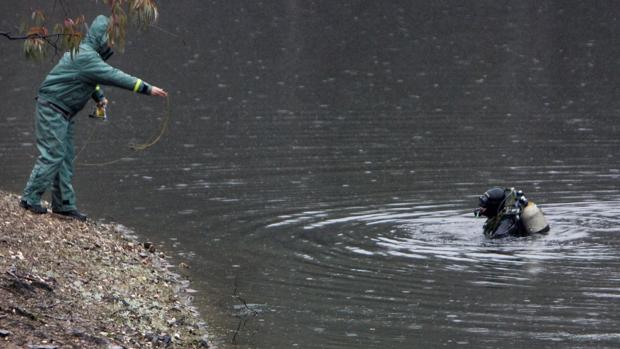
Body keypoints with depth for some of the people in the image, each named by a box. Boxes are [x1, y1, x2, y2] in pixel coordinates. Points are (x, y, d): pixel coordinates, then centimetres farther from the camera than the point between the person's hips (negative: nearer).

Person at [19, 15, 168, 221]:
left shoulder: (85, 52, 11)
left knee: (65, 157, 9)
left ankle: (64, 204, 11)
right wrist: (147, 89, -23)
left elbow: (91, 79, 27)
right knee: (52, 155, -11)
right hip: (52, 108, -10)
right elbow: (115, 77, -25)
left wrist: (99, 97, 10)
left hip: (64, 112, 10)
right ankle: (30, 199, -7)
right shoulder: (86, 57, -22)